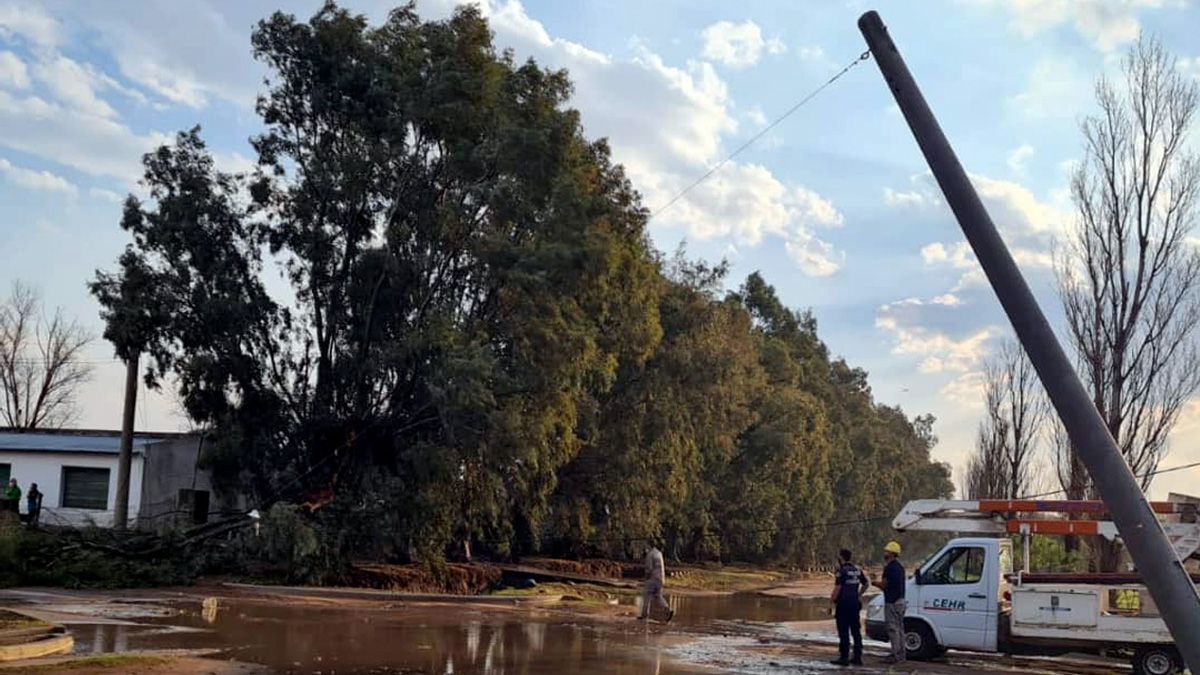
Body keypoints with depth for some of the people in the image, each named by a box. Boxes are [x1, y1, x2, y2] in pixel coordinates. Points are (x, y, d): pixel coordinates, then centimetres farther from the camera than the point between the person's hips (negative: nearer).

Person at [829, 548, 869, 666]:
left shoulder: (843, 570, -14)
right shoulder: (857, 569, 10)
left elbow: (837, 588, -19)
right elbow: (865, 584, 21)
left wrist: (832, 599, -9)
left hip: (843, 604, -7)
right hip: (855, 604, 7)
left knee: (843, 632, -3)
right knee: (856, 631, 11)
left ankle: (844, 657, -2)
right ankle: (857, 657, 14)